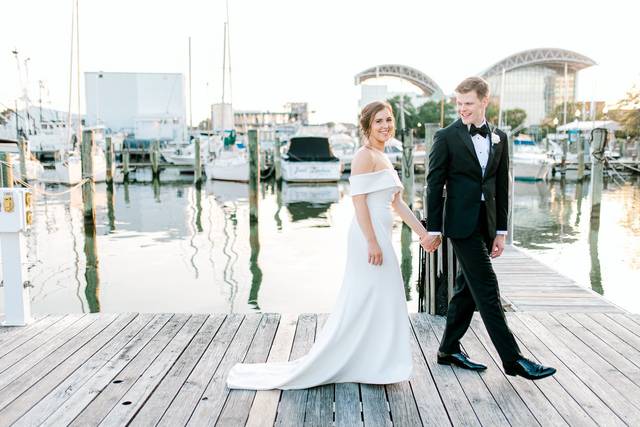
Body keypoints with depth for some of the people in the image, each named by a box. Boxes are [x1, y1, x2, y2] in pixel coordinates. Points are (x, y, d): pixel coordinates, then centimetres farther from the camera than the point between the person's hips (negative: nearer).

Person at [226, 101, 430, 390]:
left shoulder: (383, 158, 17)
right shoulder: (364, 155, -12)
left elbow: (397, 203, 18)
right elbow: (358, 200, -19)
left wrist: (424, 232, 16)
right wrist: (373, 242, -23)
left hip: (380, 236, 10)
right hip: (370, 237, -10)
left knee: (377, 301, 14)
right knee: (367, 301, -3)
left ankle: (365, 366, 25)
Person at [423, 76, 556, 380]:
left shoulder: (499, 138, 10)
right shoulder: (446, 137, -5)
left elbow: (501, 187, 11)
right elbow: (434, 185, -5)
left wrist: (501, 230, 8)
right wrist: (433, 229, -7)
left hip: (486, 224, 6)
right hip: (462, 223, -6)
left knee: (468, 288, 12)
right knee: (487, 289, -5)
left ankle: (449, 350, 24)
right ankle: (512, 359, 1)